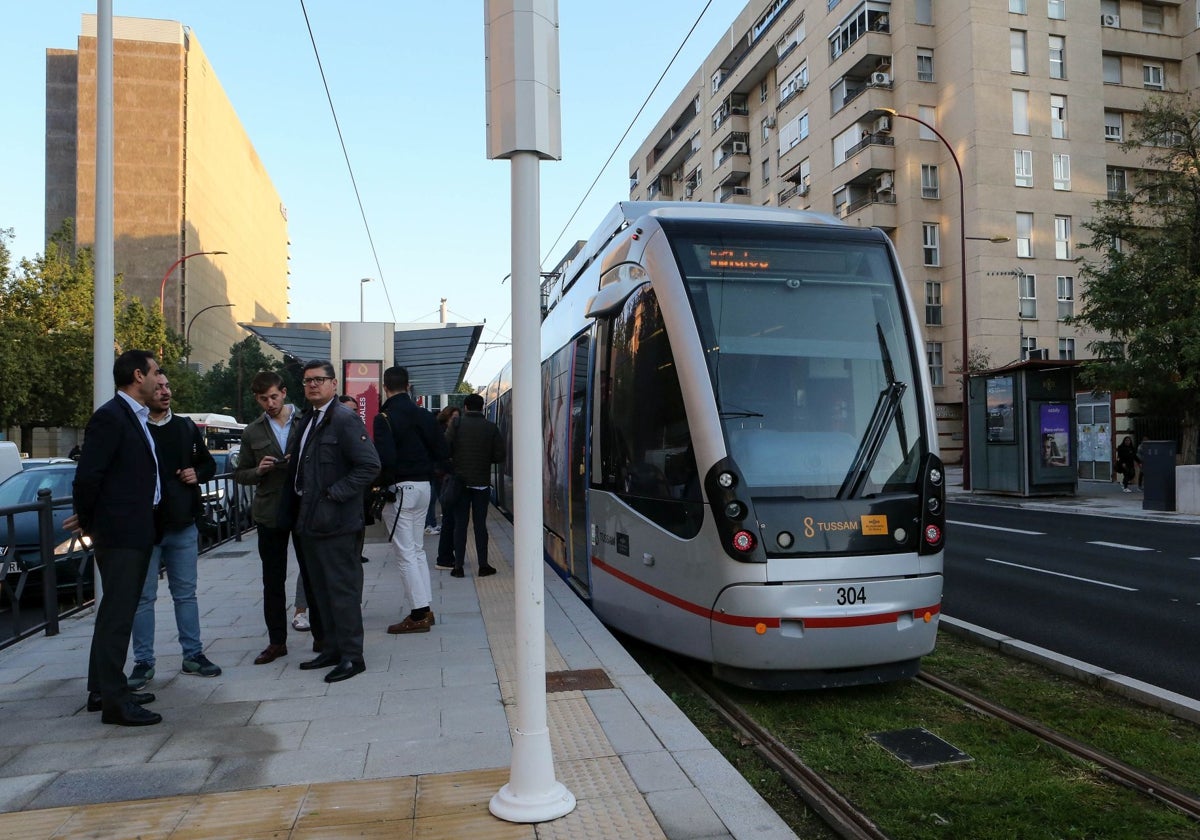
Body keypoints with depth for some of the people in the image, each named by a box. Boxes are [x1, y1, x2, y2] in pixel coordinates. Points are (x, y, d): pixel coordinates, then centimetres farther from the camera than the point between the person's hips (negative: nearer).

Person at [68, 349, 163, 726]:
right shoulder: (110, 417, -14)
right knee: (117, 614, -5)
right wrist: (88, 522, -6)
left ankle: (104, 689, 27)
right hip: (120, 532, -9)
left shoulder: (138, 418, 14)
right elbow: (87, 476, -18)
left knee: (117, 611, 16)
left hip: (138, 532, 9)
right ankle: (113, 700, 2)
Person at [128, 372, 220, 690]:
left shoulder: (187, 428, 8)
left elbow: (209, 463, 17)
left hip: (183, 525, 4)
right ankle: (143, 662, 16)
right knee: (143, 597, 5)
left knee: (186, 593, 12)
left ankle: (193, 655, 21)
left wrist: (199, 473, -3)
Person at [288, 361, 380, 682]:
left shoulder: (345, 421, -13)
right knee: (321, 590, 16)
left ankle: (352, 656, 8)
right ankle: (332, 649, 28)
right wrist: (300, 507, 11)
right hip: (310, 521, 9)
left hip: (336, 522, -9)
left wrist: (334, 493, -19)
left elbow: (370, 465, -20)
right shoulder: (307, 421, 15)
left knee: (342, 590, -1)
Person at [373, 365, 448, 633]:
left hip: (401, 488, -7)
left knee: (407, 553, -2)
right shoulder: (424, 415, 8)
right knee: (417, 549, 16)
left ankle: (418, 614, 0)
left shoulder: (385, 418, -13)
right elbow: (441, 452, 8)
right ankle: (425, 609, 20)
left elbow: (385, 458, -21)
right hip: (424, 486, 7)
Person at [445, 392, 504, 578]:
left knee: (460, 524, 5)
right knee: (480, 524, 7)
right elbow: (499, 455, -3)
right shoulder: (491, 428, -1)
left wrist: (454, 459, 8)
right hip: (482, 482, 1)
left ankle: (458, 566, 6)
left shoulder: (456, 425, -4)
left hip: (460, 481, -1)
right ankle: (483, 565, 8)